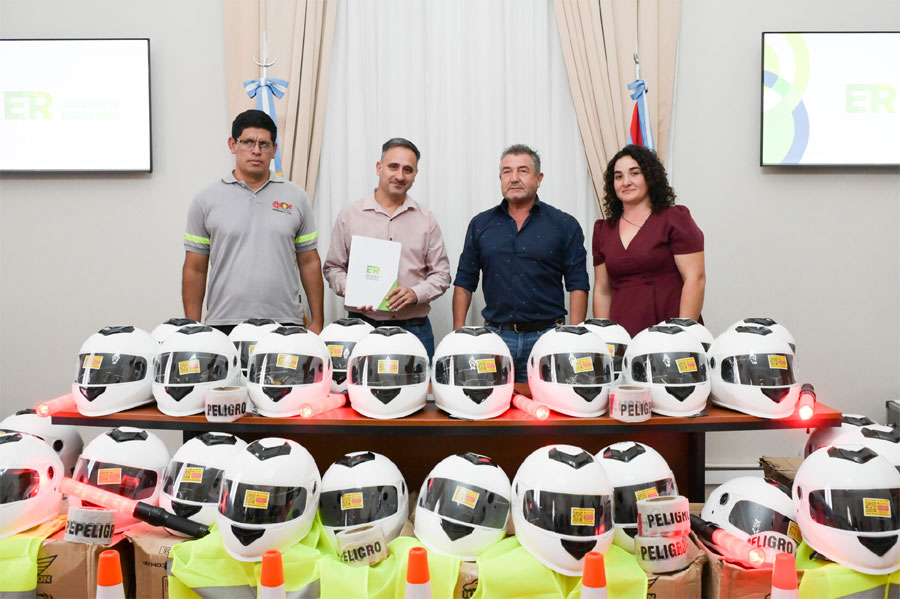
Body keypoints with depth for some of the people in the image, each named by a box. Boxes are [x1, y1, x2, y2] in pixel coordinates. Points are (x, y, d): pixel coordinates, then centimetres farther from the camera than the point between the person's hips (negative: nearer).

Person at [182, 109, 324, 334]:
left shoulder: (296, 197, 7)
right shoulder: (206, 200, 5)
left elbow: (309, 263, 8)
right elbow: (195, 270, 6)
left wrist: (316, 322, 3)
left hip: (285, 324, 1)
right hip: (224, 324, 0)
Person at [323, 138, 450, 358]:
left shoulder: (426, 220, 7)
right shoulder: (350, 215, 5)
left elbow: (441, 274, 7)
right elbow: (332, 267, 9)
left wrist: (416, 293, -12)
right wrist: (349, 291, -11)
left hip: (414, 329, 1)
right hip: (361, 325, -1)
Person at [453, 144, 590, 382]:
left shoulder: (564, 225, 3)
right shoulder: (480, 224, 10)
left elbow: (578, 286, 1)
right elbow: (464, 283, 11)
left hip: (546, 336, -1)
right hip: (495, 335, 2)